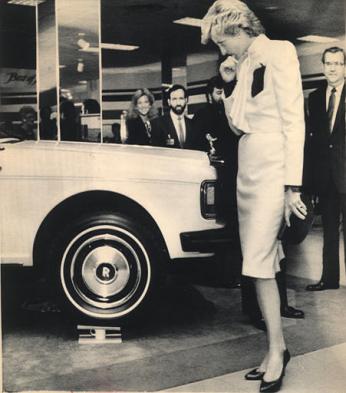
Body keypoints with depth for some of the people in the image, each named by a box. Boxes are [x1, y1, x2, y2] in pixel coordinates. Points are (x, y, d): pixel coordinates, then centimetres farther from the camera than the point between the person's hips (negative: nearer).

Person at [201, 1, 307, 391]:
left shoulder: (278, 53, -7)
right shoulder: (246, 64, 16)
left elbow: (294, 121, -13)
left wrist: (292, 185, -19)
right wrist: (229, 83, 5)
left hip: (272, 168, -8)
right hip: (247, 167, 8)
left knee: (259, 261, -10)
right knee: (259, 264, 8)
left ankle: (277, 348, 3)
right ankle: (274, 350, 16)